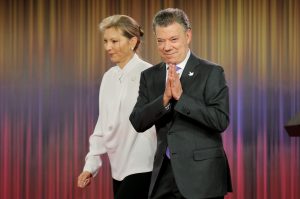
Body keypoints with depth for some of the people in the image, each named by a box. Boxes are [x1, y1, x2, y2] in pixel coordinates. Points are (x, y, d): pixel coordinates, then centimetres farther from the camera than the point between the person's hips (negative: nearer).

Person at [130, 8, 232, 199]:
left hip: (201, 175, -4)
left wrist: (181, 96, -21)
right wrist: (165, 99, -15)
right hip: (164, 175, 5)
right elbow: (138, 123, 1)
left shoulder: (211, 72, -5)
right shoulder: (149, 76, 10)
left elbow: (221, 121, -15)